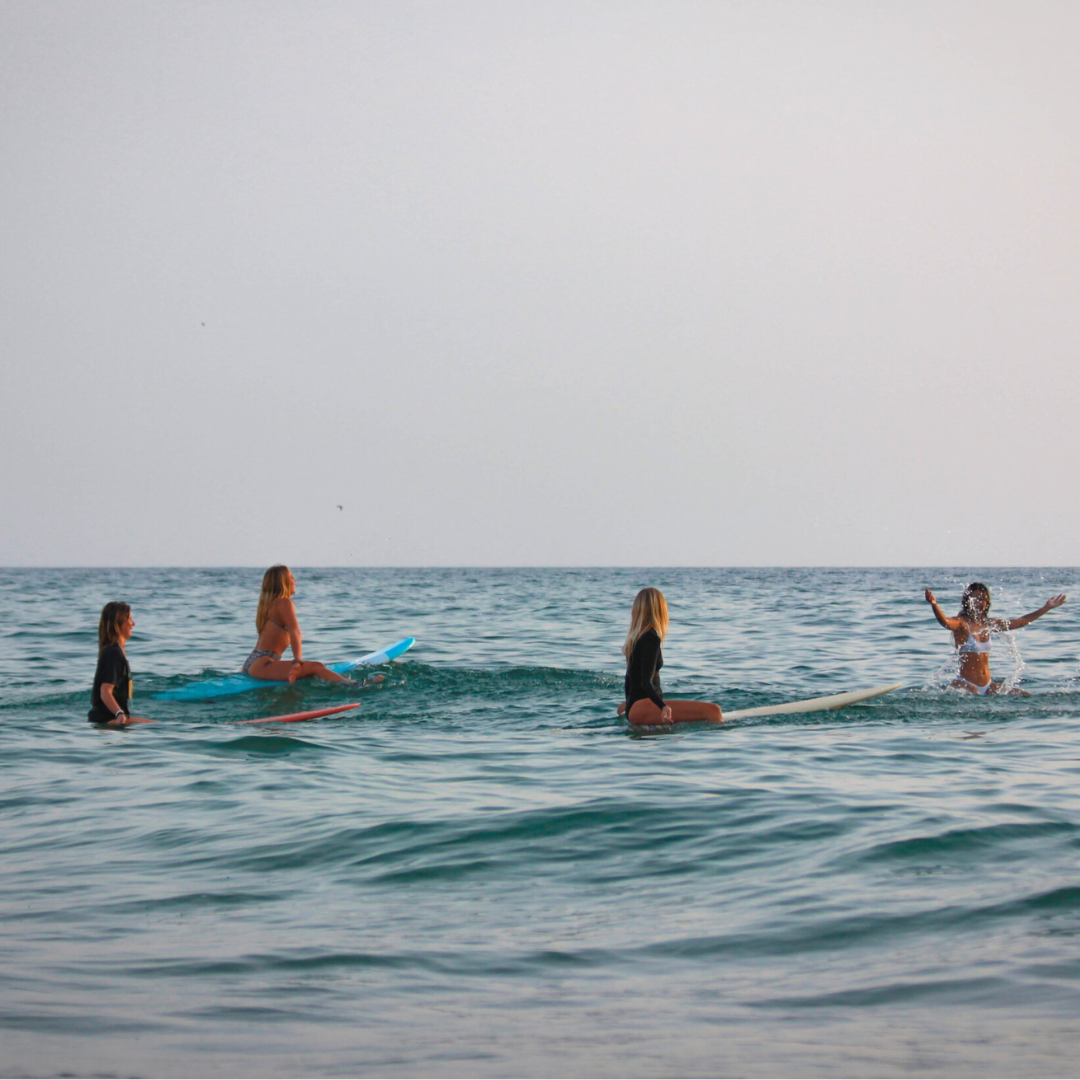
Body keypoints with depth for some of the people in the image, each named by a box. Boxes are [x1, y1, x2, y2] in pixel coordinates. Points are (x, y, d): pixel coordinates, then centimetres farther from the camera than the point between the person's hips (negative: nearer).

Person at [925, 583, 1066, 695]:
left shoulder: (989, 624, 12)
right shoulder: (962, 624, -8)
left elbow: (1021, 622, 22)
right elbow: (946, 622, -31)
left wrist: (1046, 608, 26)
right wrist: (934, 605, -52)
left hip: (987, 686, 7)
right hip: (965, 684, -7)